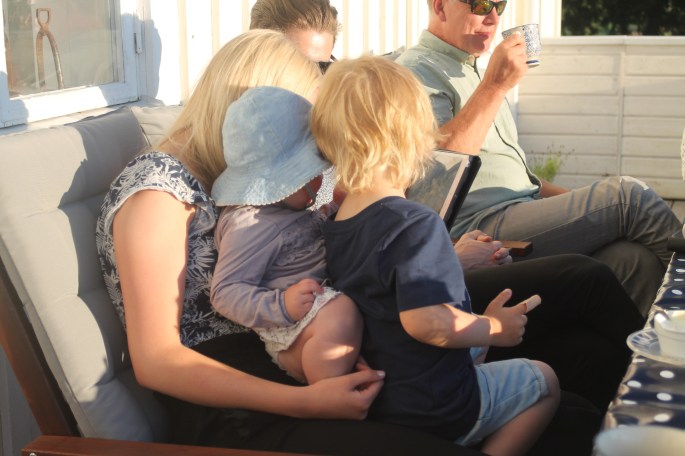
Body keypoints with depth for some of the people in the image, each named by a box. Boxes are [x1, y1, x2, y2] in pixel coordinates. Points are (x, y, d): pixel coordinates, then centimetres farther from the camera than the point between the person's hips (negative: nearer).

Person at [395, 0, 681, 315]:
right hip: (476, 228, -9)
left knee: (638, 259, -17)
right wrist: (495, 85, -17)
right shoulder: (418, 70, -1)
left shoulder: (472, 72, 28)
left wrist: (577, 200, 14)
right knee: (626, 195, -17)